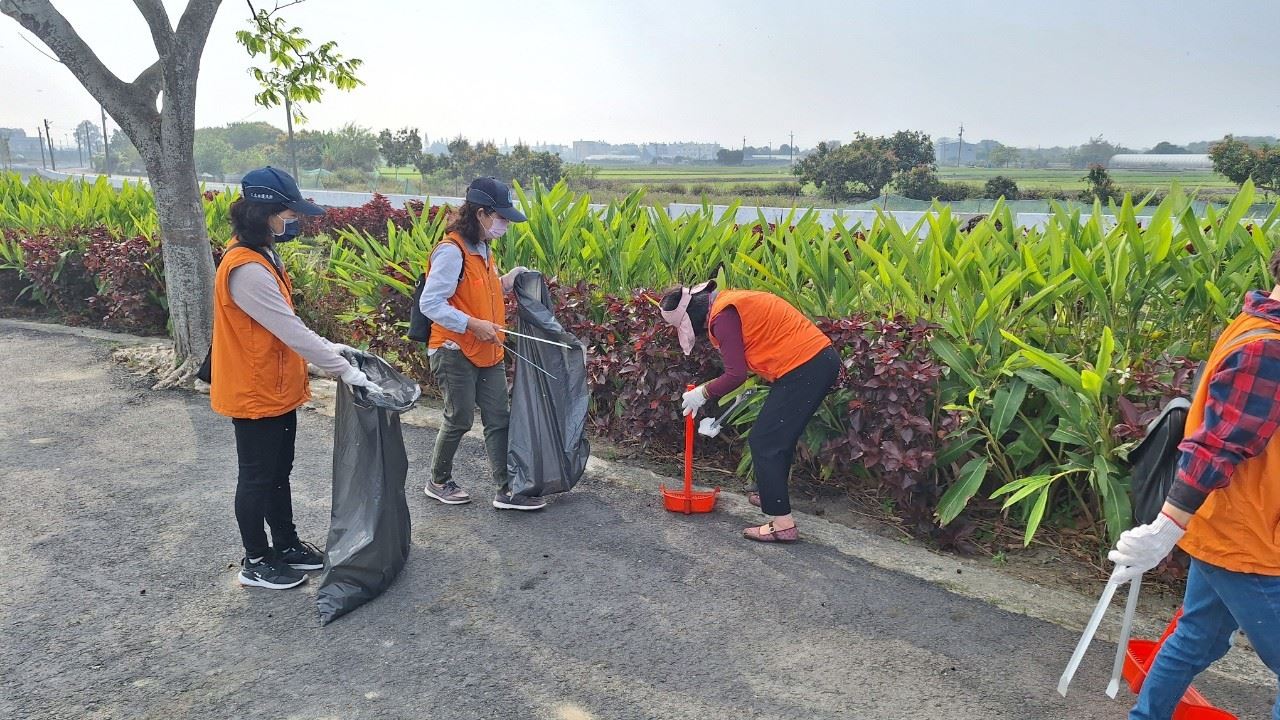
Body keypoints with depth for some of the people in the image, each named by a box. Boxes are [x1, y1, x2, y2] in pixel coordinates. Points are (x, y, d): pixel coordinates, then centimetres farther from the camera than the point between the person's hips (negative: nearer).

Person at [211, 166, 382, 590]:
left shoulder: (262, 258, 7)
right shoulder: (246, 269, -26)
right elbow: (290, 330, -27)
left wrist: (327, 348, 7)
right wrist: (343, 370, -22)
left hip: (277, 390, 9)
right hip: (255, 395, -9)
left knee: (279, 471, 19)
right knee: (257, 477, 6)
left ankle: (286, 544, 35)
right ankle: (255, 562, 23)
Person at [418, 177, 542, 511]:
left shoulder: (483, 248, 9)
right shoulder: (451, 250, -19)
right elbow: (430, 304, -22)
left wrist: (507, 280, 1)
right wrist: (473, 324, -27)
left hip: (487, 352, 8)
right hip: (455, 353, -8)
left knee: (499, 419, 7)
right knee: (460, 420, 5)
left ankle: (506, 490, 13)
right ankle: (439, 482, 27)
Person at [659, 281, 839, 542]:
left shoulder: (723, 317, -14)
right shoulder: (726, 303, 16)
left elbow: (736, 375, -16)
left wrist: (703, 393, 0)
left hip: (804, 367, -10)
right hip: (820, 359, 10)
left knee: (764, 442, -4)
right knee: (779, 437, 23)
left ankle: (783, 524, -2)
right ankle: (772, 495, 40)